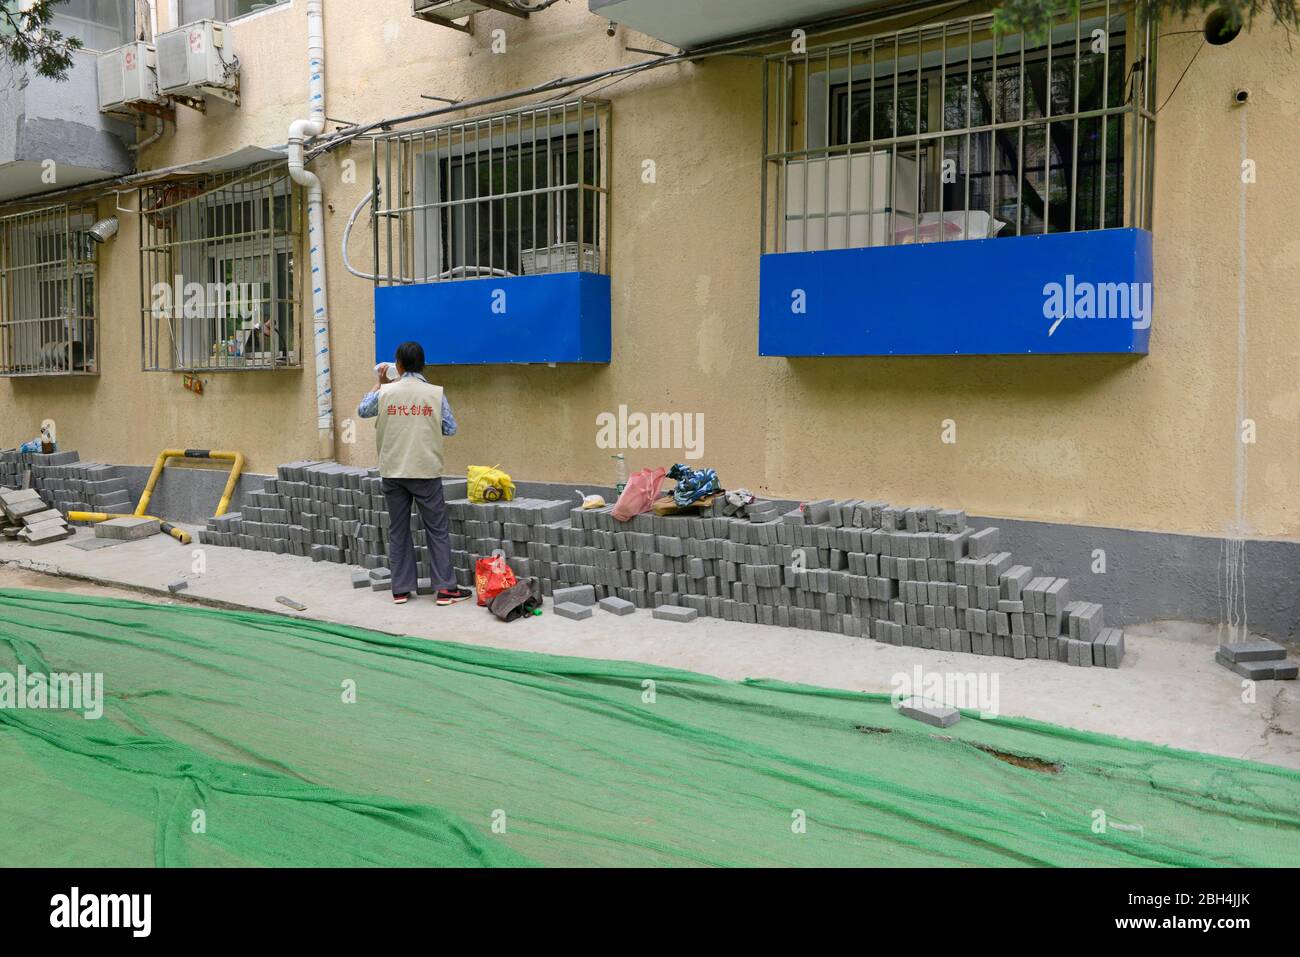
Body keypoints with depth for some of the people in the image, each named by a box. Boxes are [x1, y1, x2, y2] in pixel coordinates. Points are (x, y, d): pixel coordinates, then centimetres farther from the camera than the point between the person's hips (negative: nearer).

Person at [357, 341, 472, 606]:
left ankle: (401, 589, 13)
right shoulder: (436, 393, -6)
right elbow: (450, 429, 1)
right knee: (437, 530, 4)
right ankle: (445, 588, 2)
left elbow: (362, 411, 17)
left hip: (393, 472, 2)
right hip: (426, 472, -2)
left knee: (398, 531, 10)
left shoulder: (385, 392, -2)